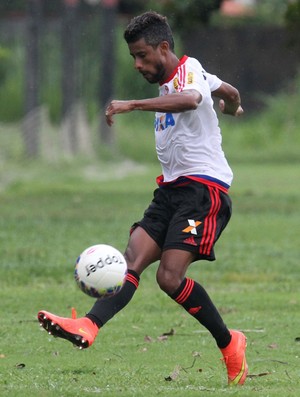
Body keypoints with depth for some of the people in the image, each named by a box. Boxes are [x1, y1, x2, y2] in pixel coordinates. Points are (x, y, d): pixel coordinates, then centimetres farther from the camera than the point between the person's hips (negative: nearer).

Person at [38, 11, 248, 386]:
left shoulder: (189, 70, -10)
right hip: (172, 188, 9)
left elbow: (190, 100, -36)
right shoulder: (169, 83, 19)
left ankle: (230, 344, -2)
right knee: (132, 260, -13)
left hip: (203, 187, -9)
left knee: (169, 276, -20)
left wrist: (132, 105, -42)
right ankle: (88, 328, -33)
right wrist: (230, 108, 60)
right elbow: (230, 93, 37)